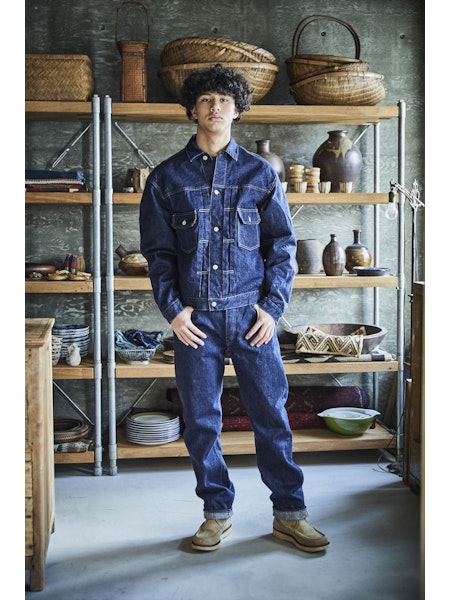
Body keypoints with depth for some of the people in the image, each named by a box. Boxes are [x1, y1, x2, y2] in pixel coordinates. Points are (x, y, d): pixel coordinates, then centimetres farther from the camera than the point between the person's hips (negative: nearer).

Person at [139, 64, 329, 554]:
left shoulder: (260, 174, 7)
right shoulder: (167, 177, 7)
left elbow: (282, 245, 7)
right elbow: (157, 250, 7)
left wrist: (272, 306, -4)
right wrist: (173, 309, -4)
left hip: (251, 314, 0)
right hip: (195, 317, 1)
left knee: (271, 414, 3)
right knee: (200, 419, 6)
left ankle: (289, 513, 17)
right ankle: (217, 511, 23)